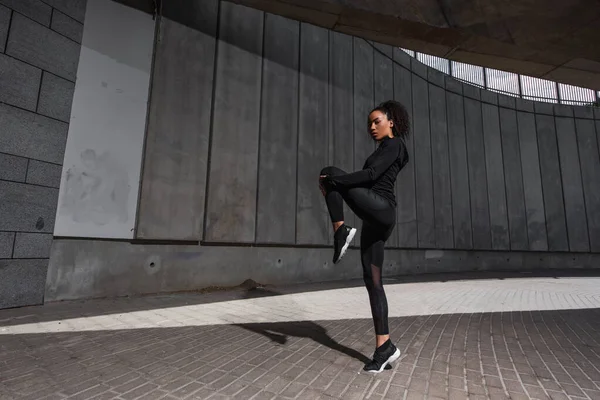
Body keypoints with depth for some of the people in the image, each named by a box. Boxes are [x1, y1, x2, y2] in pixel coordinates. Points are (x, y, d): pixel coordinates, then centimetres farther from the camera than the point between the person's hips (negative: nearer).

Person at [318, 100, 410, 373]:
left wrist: (331, 181, -16)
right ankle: (384, 346, 6)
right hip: (376, 217, 9)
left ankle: (340, 231, -17)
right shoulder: (384, 149, 29)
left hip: (381, 210, -9)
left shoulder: (394, 145, 2)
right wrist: (335, 186, 13)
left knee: (330, 173, -11)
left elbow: (370, 174, -15)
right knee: (372, 281, 3)